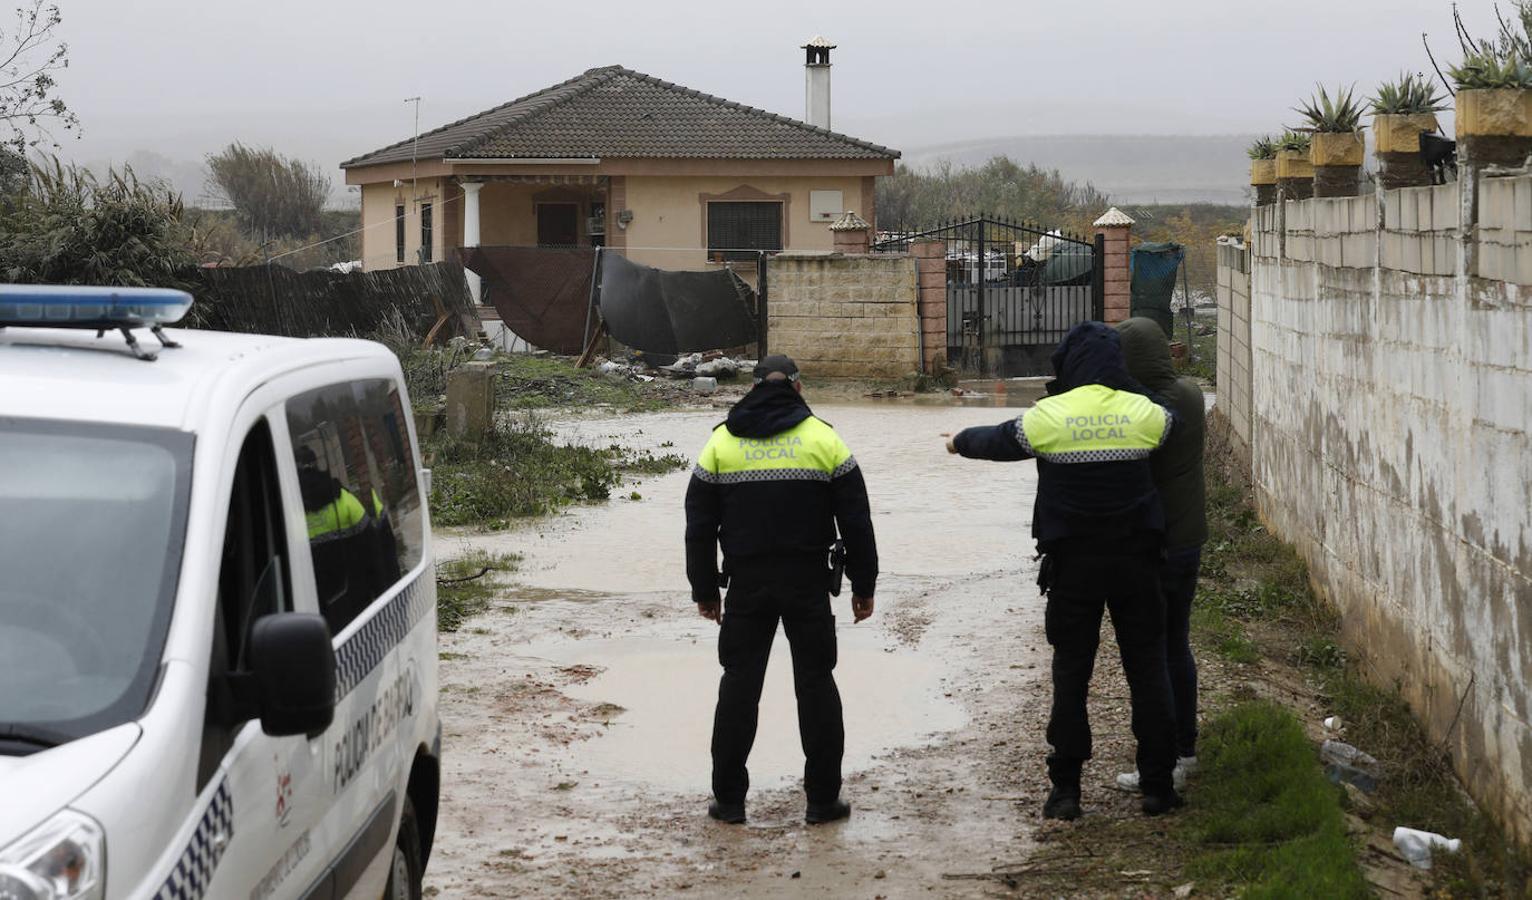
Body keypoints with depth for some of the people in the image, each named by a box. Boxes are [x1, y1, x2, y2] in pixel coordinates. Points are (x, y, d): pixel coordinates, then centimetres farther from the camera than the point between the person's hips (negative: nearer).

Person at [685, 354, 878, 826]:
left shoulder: (722, 441, 5)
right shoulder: (823, 439, 1)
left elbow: (700, 527, 6)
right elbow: (856, 520, 1)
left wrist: (704, 590, 14)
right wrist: (864, 585, 9)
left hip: (747, 584, 1)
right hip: (809, 582, -1)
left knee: (739, 684, 8)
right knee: (815, 682, 6)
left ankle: (729, 798, 9)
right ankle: (823, 799, 7)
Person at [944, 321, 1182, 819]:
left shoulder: (1047, 418, -9)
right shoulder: (1147, 414, -5)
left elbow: (996, 441, 9)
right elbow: (1174, 425, 19)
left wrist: (959, 442, 31)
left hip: (1072, 563, -1)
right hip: (1135, 561, 1)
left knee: (1070, 671, 7)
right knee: (1147, 668, 8)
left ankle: (1066, 788, 6)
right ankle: (1158, 786, 9)